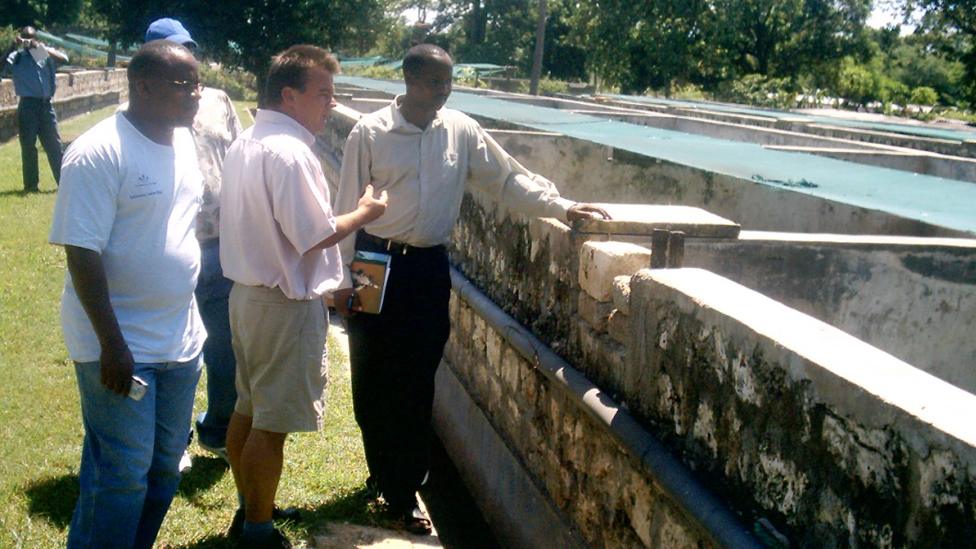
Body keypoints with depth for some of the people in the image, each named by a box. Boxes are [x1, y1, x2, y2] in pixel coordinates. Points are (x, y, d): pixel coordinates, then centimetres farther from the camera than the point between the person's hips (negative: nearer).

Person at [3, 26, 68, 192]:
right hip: (28, 106, -2)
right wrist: (14, 46, -17)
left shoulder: (45, 54, 9)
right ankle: (30, 184, 9)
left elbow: (64, 59, -3)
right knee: (28, 146, 3)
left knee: (54, 144, 6)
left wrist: (46, 49, -15)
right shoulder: (17, 57, 3)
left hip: (46, 105, 2)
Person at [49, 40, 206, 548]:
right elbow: (82, 252, -19)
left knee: (166, 465, 17)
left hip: (179, 339, 8)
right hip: (121, 346, -7)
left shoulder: (183, 141, 6)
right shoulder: (99, 152, -17)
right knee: (122, 475, 0)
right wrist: (111, 344, -21)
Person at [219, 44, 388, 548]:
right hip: (286, 304, -10)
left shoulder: (244, 144, 8)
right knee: (272, 424, 2)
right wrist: (362, 214, -5)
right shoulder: (289, 153, -22)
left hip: (247, 292, 10)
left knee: (248, 409, 19)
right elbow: (312, 236, -22)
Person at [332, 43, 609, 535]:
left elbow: (508, 178, 7)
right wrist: (342, 279, -5)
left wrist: (561, 207, -4)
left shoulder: (462, 131, 2)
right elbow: (347, 208, -4)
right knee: (372, 382, 5)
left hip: (429, 268, 2)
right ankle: (388, 478, 22)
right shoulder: (370, 132, -7)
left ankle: (402, 487, 19)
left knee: (417, 383, 6)